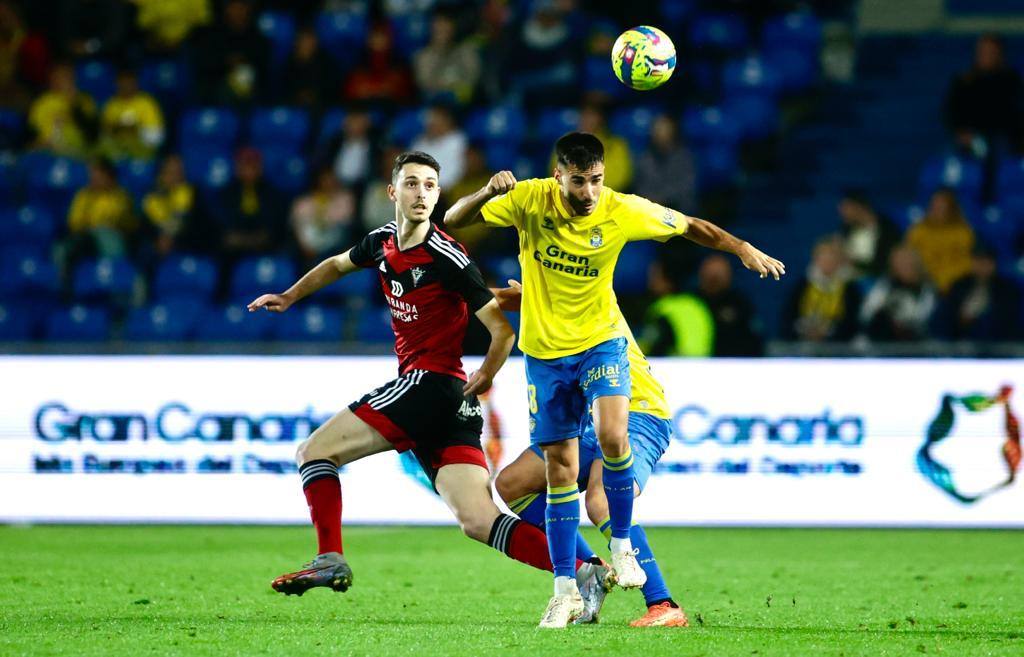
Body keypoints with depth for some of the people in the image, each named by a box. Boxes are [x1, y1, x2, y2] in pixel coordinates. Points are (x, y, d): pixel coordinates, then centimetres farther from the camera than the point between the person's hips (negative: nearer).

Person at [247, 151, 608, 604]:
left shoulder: (446, 258, -12)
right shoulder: (384, 242, 13)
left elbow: (502, 329, -12)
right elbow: (337, 265, 35)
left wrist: (484, 377, -8)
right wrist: (288, 298, 33)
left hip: (429, 381, -8)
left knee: (314, 452, -3)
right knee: (478, 522, -4)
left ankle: (330, 560, -9)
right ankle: (581, 572, -13)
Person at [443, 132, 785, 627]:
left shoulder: (622, 212, -13)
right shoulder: (530, 200, -14)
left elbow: (692, 227, 1)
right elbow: (453, 220, -9)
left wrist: (743, 249, -9)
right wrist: (487, 194, -28)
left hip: (599, 341, -1)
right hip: (544, 350, 1)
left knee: (611, 435, -26)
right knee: (560, 467, 2)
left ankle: (621, 545, -2)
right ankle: (565, 590, 11)